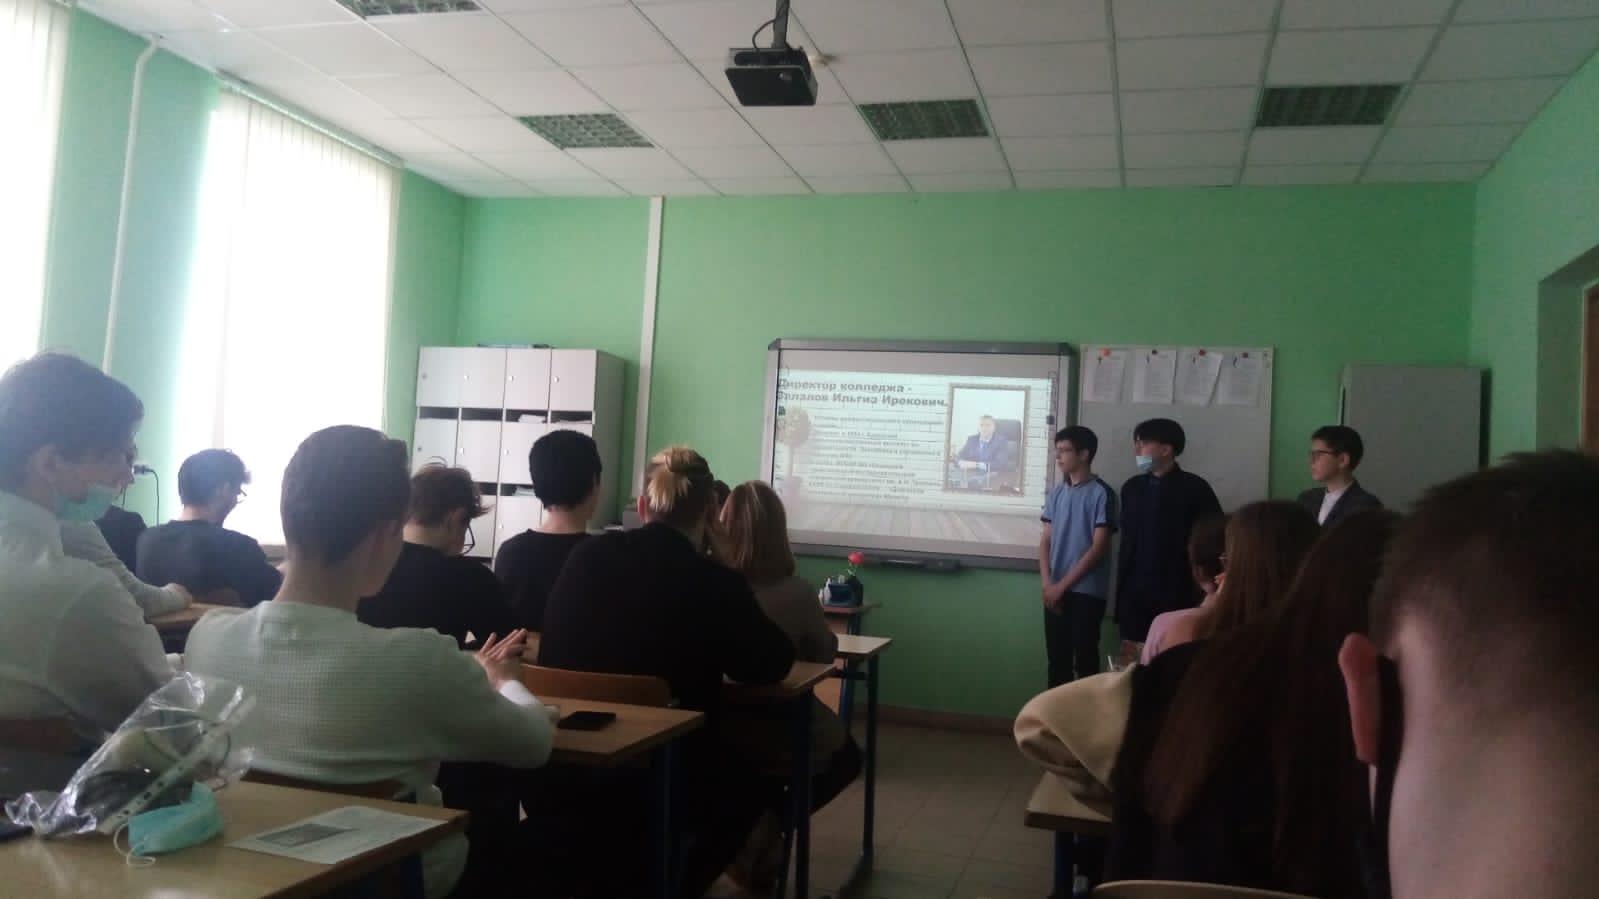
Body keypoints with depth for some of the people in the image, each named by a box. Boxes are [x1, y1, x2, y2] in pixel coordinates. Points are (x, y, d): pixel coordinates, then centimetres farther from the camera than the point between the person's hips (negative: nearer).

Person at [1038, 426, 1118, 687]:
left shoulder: (1102, 493, -7)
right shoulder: (1056, 493, 9)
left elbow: (1099, 548, -11)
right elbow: (1046, 541, 10)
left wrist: (1062, 585, -11)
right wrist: (1047, 584, -4)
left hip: (1087, 592, -5)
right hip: (1055, 592, 5)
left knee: (1085, 661, -1)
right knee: (1057, 660, 9)